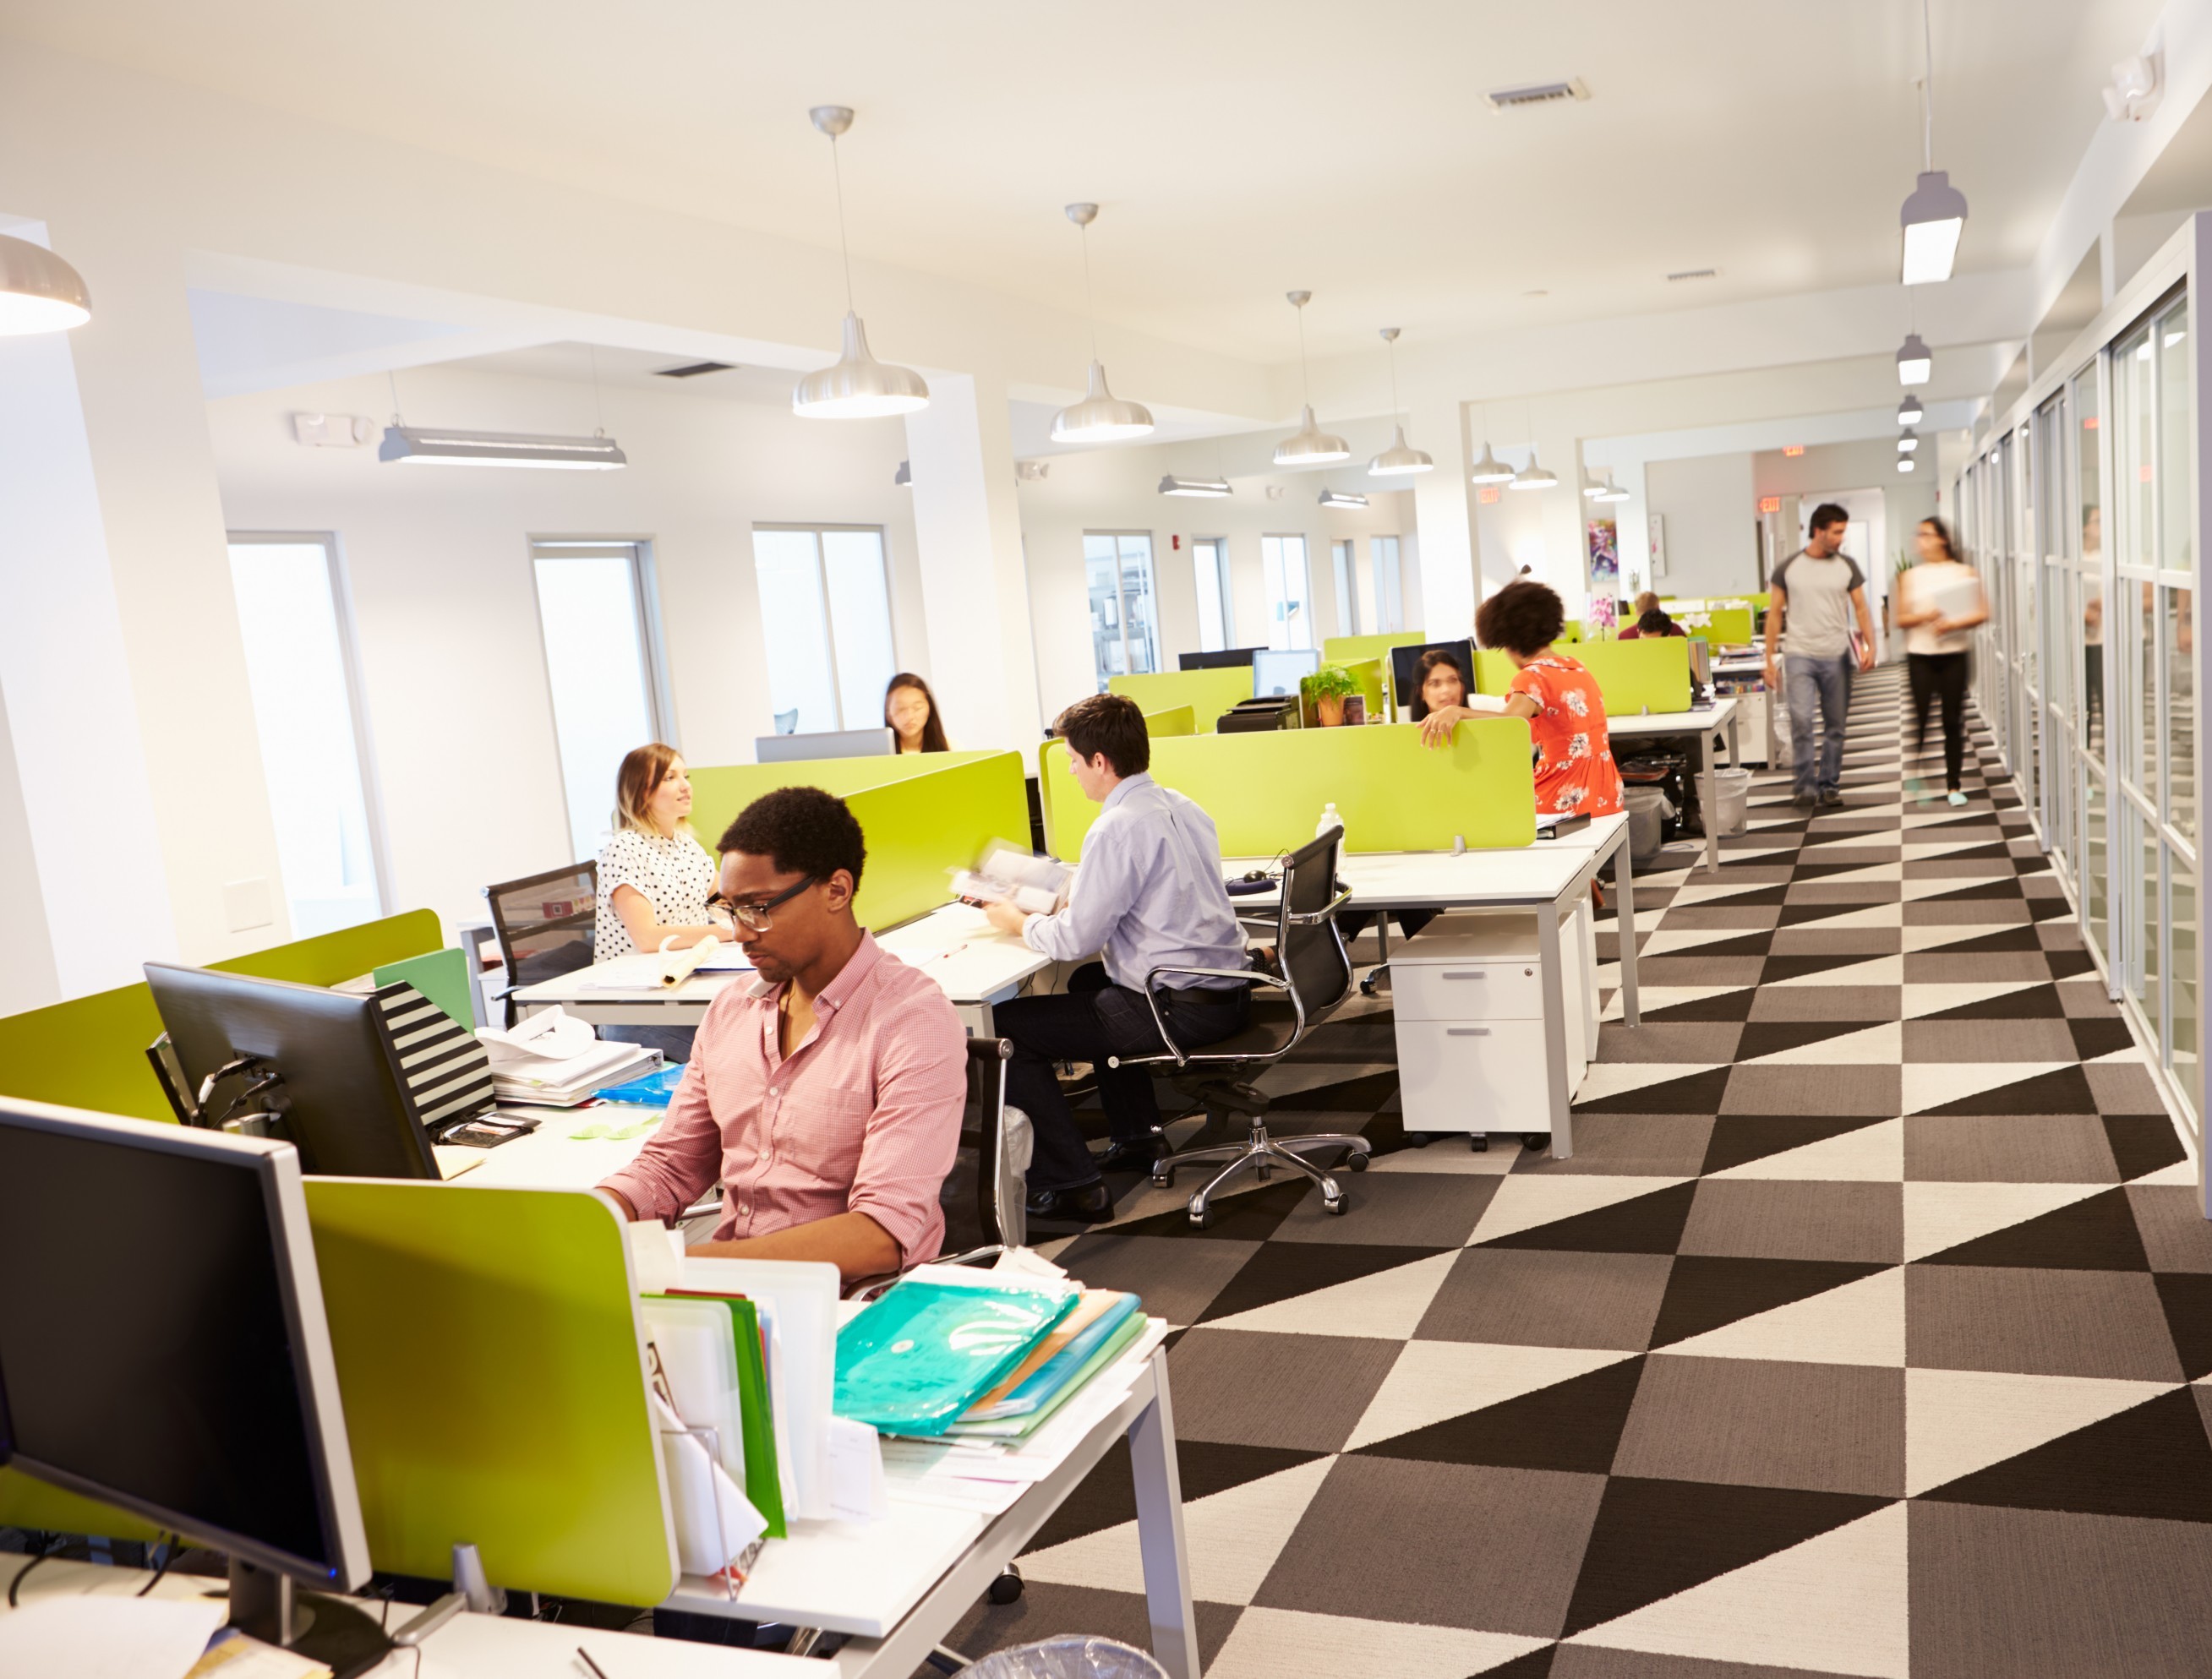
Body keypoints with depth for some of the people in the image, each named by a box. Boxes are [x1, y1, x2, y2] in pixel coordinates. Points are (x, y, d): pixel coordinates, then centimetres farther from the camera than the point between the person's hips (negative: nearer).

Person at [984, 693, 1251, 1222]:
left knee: (1005, 1027, -2)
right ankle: (1137, 1137, 38)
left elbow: (1074, 941, -17)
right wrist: (1074, 902, 18)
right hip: (1228, 992, 10)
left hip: (1179, 1010, -10)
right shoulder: (1183, 807, 9)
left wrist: (1021, 924, 2)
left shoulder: (1117, 828, -19)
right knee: (1090, 982, 36)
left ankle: (1072, 1185, -1)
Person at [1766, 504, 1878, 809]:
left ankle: (1829, 784, 17)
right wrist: (1769, 661, 0)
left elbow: (1861, 609, 5)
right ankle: (1806, 786, -5)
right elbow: (1775, 614, 4)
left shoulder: (1847, 566, 6)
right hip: (1801, 655, -2)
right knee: (1801, 720, -14)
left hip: (1837, 657, 2)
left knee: (1835, 726, 6)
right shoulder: (1788, 568, 1)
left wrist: (1869, 646, -11)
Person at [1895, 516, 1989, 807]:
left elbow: (1982, 613, 0)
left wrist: (1954, 623, -15)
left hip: (1954, 654, 0)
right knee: (1920, 715, -3)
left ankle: (1953, 786, 7)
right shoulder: (1910, 577, 7)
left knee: (1953, 720, 1)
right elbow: (1900, 619, 4)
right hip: (1920, 655, 0)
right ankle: (1915, 775, 14)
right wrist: (1923, 617, -15)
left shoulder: (1964, 573, 4)